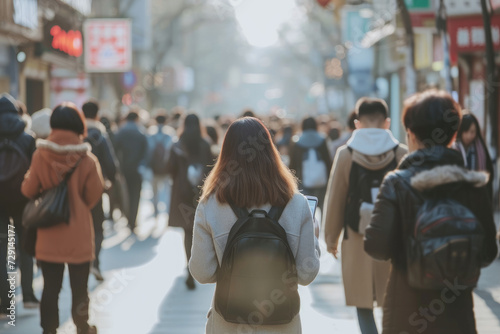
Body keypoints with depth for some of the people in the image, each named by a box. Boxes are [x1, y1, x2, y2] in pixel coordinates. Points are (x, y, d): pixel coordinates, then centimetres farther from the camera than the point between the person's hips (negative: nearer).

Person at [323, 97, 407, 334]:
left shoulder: (346, 154, -5)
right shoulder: (401, 153, -4)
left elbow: (335, 199, 0)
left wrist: (331, 237, 12)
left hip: (358, 240, -1)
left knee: (363, 305, 9)